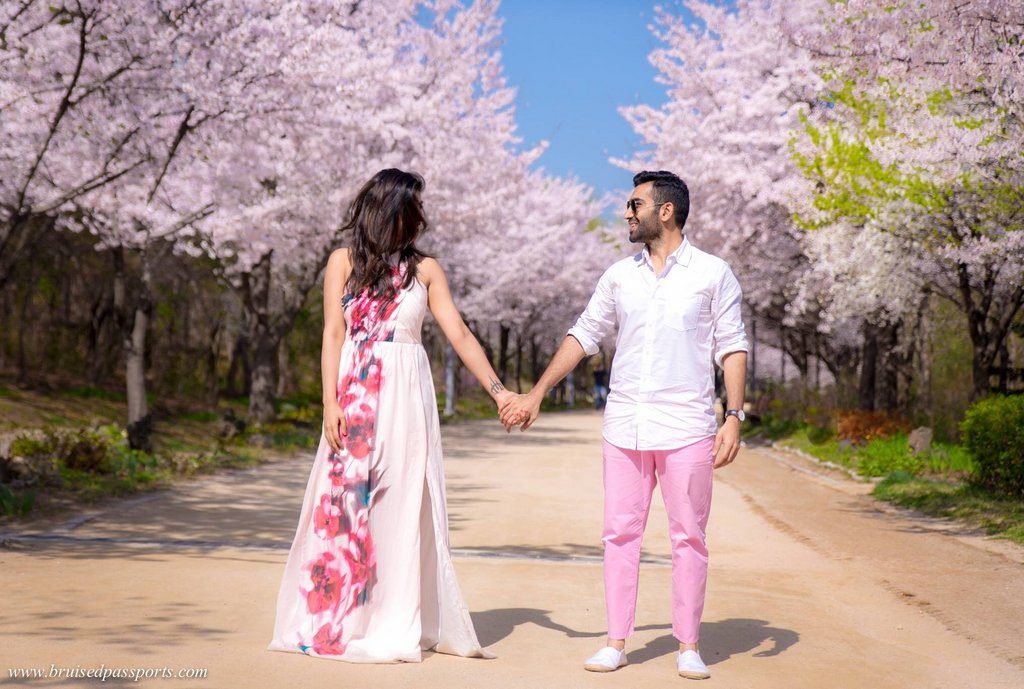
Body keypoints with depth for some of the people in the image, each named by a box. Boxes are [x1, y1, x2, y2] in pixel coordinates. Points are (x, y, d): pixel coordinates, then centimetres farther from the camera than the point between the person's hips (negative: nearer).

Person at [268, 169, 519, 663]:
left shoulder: (425, 269, 10)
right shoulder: (344, 262, 7)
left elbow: (459, 334, 8)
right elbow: (333, 336, 2)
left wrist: (498, 390, 1)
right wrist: (330, 404, -8)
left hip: (407, 395, 2)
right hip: (357, 394, -1)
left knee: (404, 502, 0)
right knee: (346, 500, -2)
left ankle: (398, 623, 5)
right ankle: (331, 618, 7)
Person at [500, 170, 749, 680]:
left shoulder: (712, 274, 1)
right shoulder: (619, 276, 11)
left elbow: (732, 348, 1)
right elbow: (583, 336, 17)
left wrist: (734, 417, -9)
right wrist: (535, 395, 16)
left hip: (685, 428, -3)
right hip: (625, 425, 3)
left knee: (688, 537, 1)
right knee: (620, 533, 3)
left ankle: (688, 647, 10)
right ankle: (616, 642, 10)